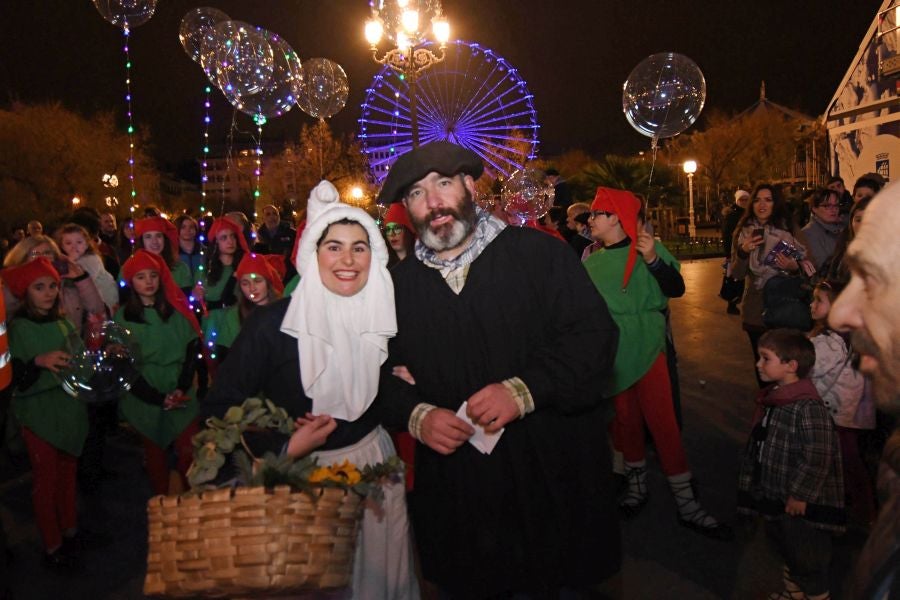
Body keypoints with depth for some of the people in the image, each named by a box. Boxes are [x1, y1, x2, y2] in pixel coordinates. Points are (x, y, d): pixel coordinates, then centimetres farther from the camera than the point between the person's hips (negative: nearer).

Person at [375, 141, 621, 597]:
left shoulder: (538, 252, -6)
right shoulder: (398, 284, 6)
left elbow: (594, 335, -11)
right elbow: (384, 372, 10)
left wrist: (524, 390, -22)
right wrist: (416, 415, -10)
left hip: (551, 471, -2)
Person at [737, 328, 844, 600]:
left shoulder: (808, 407, -25)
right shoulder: (771, 399, 3)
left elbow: (819, 457, -27)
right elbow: (757, 447, 12)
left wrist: (800, 495, -21)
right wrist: (751, 483, 17)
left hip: (802, 504, -9)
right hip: (776, 497, 9)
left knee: (808, 560, 9)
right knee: (789, 552, 28)